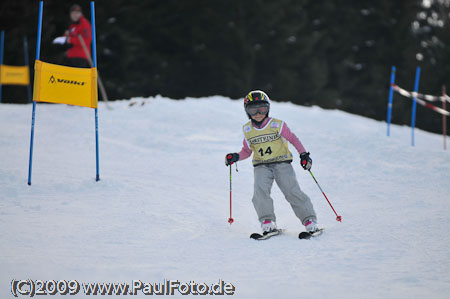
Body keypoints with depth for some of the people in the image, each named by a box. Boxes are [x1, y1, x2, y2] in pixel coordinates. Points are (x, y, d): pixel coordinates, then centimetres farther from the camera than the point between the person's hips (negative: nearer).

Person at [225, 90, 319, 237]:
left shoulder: (277, 125, -3)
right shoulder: (248, 130, 6)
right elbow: (246, 151, 17)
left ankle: (310, 220, -5)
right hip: (261, 166, 2)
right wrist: (236, 157, -2)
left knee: (292, 191, -13)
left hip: (282, 163, -2)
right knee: (260, 190, -24)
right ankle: (268, 223, -21)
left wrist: (304, 154, -5)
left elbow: (293, 138, 5)